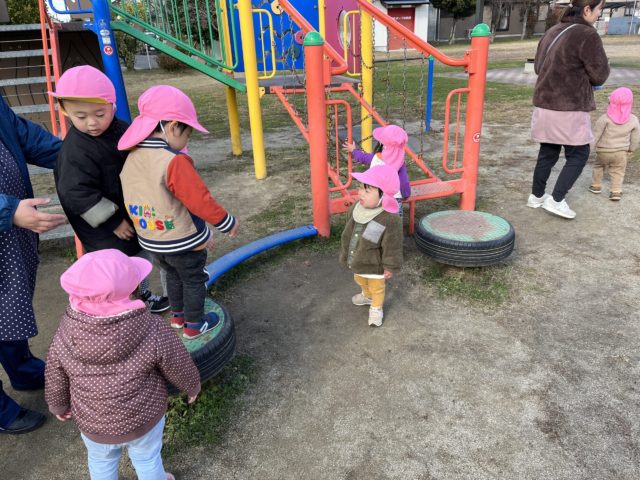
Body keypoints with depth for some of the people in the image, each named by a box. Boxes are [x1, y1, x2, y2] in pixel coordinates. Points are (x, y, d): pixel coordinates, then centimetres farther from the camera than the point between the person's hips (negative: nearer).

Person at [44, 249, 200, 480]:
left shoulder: (65, 334, -22)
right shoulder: (152, 329, -31)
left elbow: (55, 378, -5)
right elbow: (179, 366, -15)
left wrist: (58, 405, 17)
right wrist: (192, 387, 7)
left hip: (92, 424, 2)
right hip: (144, 418, -2)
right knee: (147, 459, 26)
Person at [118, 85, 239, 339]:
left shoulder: (131, 158, -4)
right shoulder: (175, 161, -28)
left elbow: (139, 196, 5)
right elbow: (200, 200, -25)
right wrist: (227, 222, -11)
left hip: (151, 241, 7)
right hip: (184, 242, -7)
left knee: (174, 275, 29)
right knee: (194, 280, 16)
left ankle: (177, 315, 46)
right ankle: (194, 325, 32)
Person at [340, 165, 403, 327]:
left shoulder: (390, 220, -34)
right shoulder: (357, 207, -14)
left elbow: (392, 248, -22)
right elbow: (347, 234, 1)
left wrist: (391, 267, -12)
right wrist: (345, 254, 10)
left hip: (374, 266, -7)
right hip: (357, 262, 7)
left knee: (376, 288, 21)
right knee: (361, 281, 34)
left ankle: (376, 308, 49)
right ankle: (367, 295, 65)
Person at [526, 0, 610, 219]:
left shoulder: (552, 31, 9)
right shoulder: (587, 35, -14)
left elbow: (538, 66, 20)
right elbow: (600, 75, -9)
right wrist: (584, 75, 11)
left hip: (544, 106, 7)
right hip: (569, 109, -7)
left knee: (547, 153, 16)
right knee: (578, 155, 6)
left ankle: (536, 196, 23)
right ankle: (556, 200, 3)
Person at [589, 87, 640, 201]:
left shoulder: (605, 119, -17)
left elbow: (596, 135, -12)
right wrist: (630, 150, 16)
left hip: (604, 151, -2)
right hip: (621, 153, 2)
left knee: (598, 166, 21)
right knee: (617, 171, 11)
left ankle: (596, 186, 29)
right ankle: (616, 191, 5)